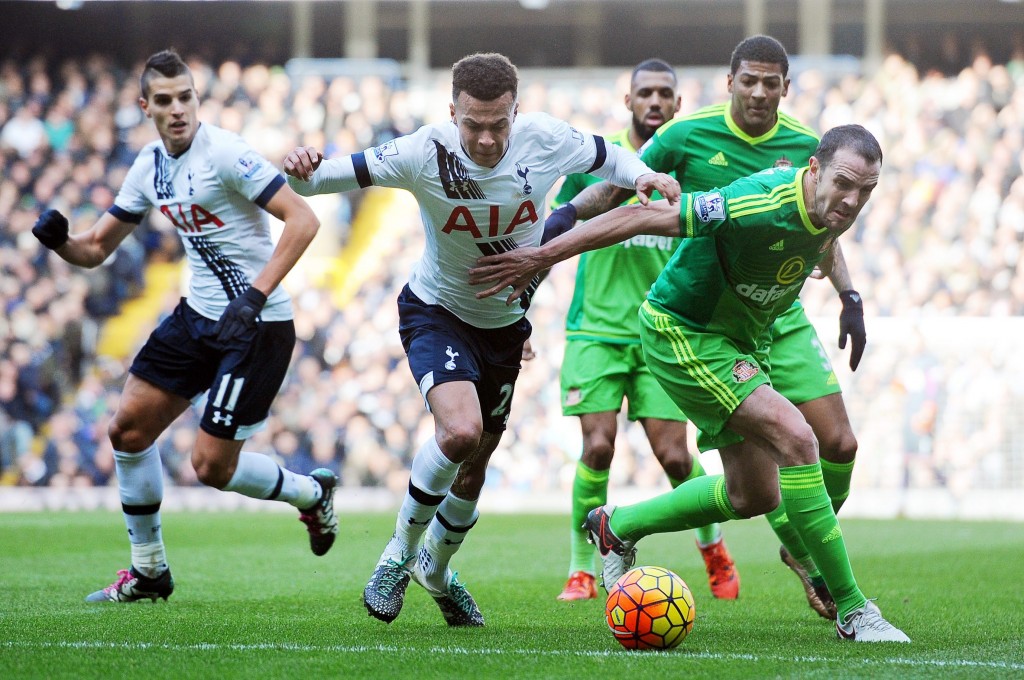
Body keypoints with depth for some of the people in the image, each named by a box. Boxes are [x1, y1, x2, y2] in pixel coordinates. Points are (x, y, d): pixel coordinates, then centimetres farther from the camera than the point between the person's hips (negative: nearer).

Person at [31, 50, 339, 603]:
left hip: (256, 325, -8)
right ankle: (147, 572, 20)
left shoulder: (224, 153, -18)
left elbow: (302, 220, -23)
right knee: (127, 429, 5)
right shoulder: (150, 167, 6)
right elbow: (95, 249, 13)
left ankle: (312, 493, 22)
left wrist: (255, 295, -29)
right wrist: (58, 240, -10)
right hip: (199, 314, 8)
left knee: (211, 466, -7)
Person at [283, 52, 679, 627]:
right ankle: (400, 552, -6)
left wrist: (641, 176, -20)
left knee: (476, 464, 15)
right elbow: (336, 174, -23)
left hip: (505, 323, 4)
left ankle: (436, 569, 44)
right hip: (437, 312, -4)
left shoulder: (545, 140, -20)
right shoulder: (425, 153, -27)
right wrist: (305, 173, -46)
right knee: (460, 430, -30)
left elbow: (605, 155, 1)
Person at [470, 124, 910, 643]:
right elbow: (641, 218, -31)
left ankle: (618, 527, 34)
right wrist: (540, 258, -29)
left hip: (744, 340, 9)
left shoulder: (830, 207, -10)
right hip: (683, 332, -9)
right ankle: (850, 609, -20)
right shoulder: (761, 205, -33)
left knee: (753, 496, 13)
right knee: (795, 437, -25)